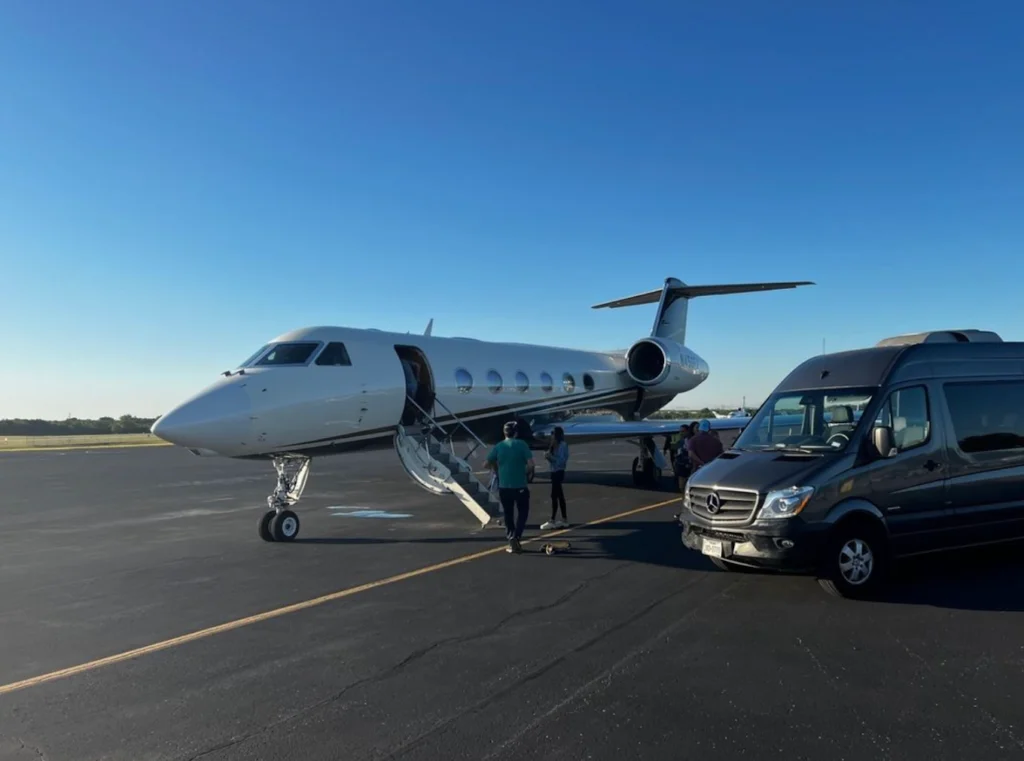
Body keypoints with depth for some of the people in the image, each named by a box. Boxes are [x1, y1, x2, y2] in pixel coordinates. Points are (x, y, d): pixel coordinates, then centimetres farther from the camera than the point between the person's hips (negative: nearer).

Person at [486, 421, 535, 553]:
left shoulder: (498, 446, -1)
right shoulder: (522, 444, -8)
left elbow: (488, 463, 1)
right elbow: (530, 464, -15)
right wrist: (528, 474, 4)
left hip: (504, 486, 2)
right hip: (520, 486, -2)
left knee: (508, 514, 15)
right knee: (522, 512, 13)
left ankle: (511, 542, 17)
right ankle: (515, 537, -4)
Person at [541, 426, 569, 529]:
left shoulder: (563, 445, -12)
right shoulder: (554, 446, 12)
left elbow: (562, 460, -18)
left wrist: (551, 457, -20)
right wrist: (548, 456, -3)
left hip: (559, 472, -9)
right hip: (554, 472, 9)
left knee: (554, 496, -9)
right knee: (560, 496, 11)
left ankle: (553, 521, -6)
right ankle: (564, 520, 16)